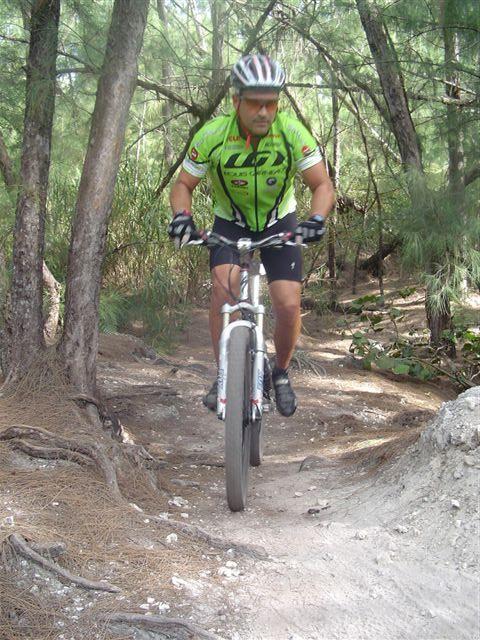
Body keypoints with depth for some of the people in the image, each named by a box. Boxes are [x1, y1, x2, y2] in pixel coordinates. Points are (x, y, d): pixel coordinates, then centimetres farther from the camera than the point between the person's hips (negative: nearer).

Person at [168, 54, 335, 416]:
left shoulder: (292, 132, -24)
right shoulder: (212, 135, -24)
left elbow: (323, 185, -18)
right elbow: (184, 185, -12)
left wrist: (316, 219, -39)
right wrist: (182, 216, -32)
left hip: (279, 223, 0)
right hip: (230, 223, 0)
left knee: (289, 305, -13)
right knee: (224, 285, -27)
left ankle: (281, 374, 14)